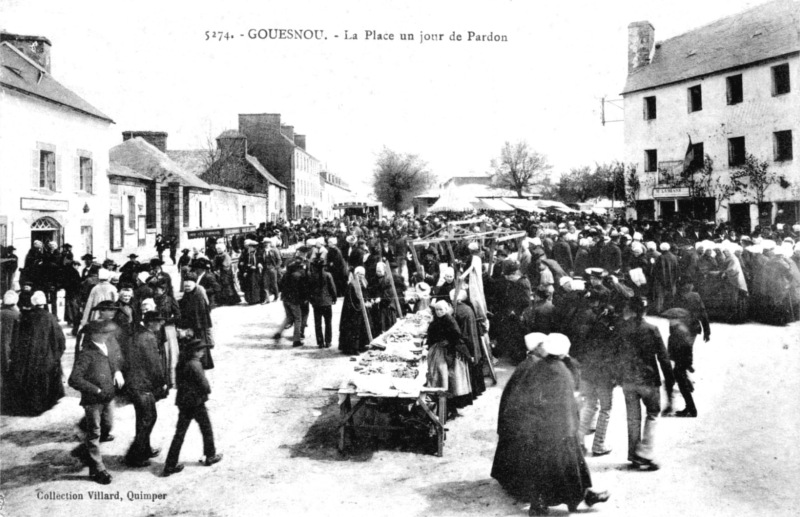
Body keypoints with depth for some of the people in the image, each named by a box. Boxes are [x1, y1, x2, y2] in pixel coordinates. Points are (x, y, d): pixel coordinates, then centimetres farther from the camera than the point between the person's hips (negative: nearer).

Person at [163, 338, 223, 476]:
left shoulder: (181, 362, 4)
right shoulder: (195, 364, -19)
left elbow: (179, 382, 10)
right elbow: (204, 384, -21)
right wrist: (207, 390, 2)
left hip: (182, 401, 7)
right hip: (196, 402, -7)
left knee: (179, 433, 9)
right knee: (207, 429, 15)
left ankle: (170, 466, 8)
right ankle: (210, 457, 29)